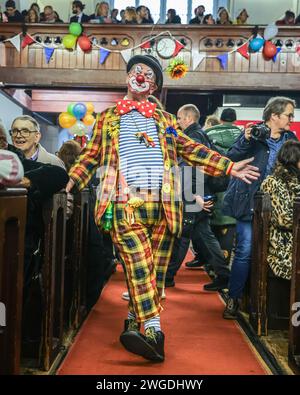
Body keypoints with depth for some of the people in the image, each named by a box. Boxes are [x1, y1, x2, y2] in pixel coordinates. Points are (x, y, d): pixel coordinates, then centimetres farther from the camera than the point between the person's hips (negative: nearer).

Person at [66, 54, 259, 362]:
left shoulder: (164, 119, 20)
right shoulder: (107, 117, 17)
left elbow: (190, 149, 16)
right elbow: (92, 155, 14)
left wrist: (228, 167, 8)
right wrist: (72, 180, -2)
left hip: (163, 206, 3)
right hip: (126, 206, -2)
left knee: (155, 270, 6)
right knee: (139, 269, -12)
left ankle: (135, 323, 19)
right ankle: (153, 331, -13)